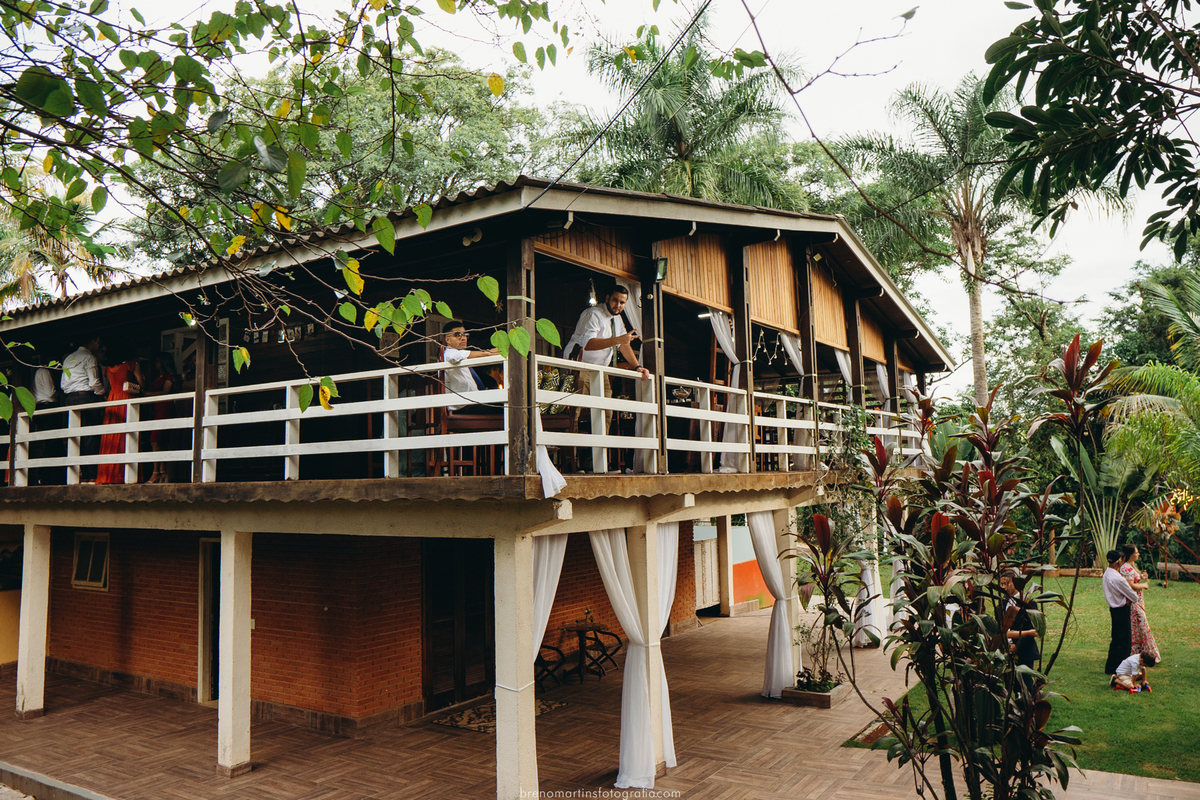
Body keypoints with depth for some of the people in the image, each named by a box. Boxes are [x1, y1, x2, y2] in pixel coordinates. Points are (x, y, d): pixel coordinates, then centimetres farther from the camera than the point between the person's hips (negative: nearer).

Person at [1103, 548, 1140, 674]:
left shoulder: (1106, 574, 4)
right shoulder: (1117, 578, -25)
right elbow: (1133, 595, -13)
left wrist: (1126, 599, -4)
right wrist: (1132, 599, 8)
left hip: (1113, 608, 9)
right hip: (1122, 610, -9)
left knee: (1116, 639, 17)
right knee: (1123, 639, 1)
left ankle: (1110, 667, 24)